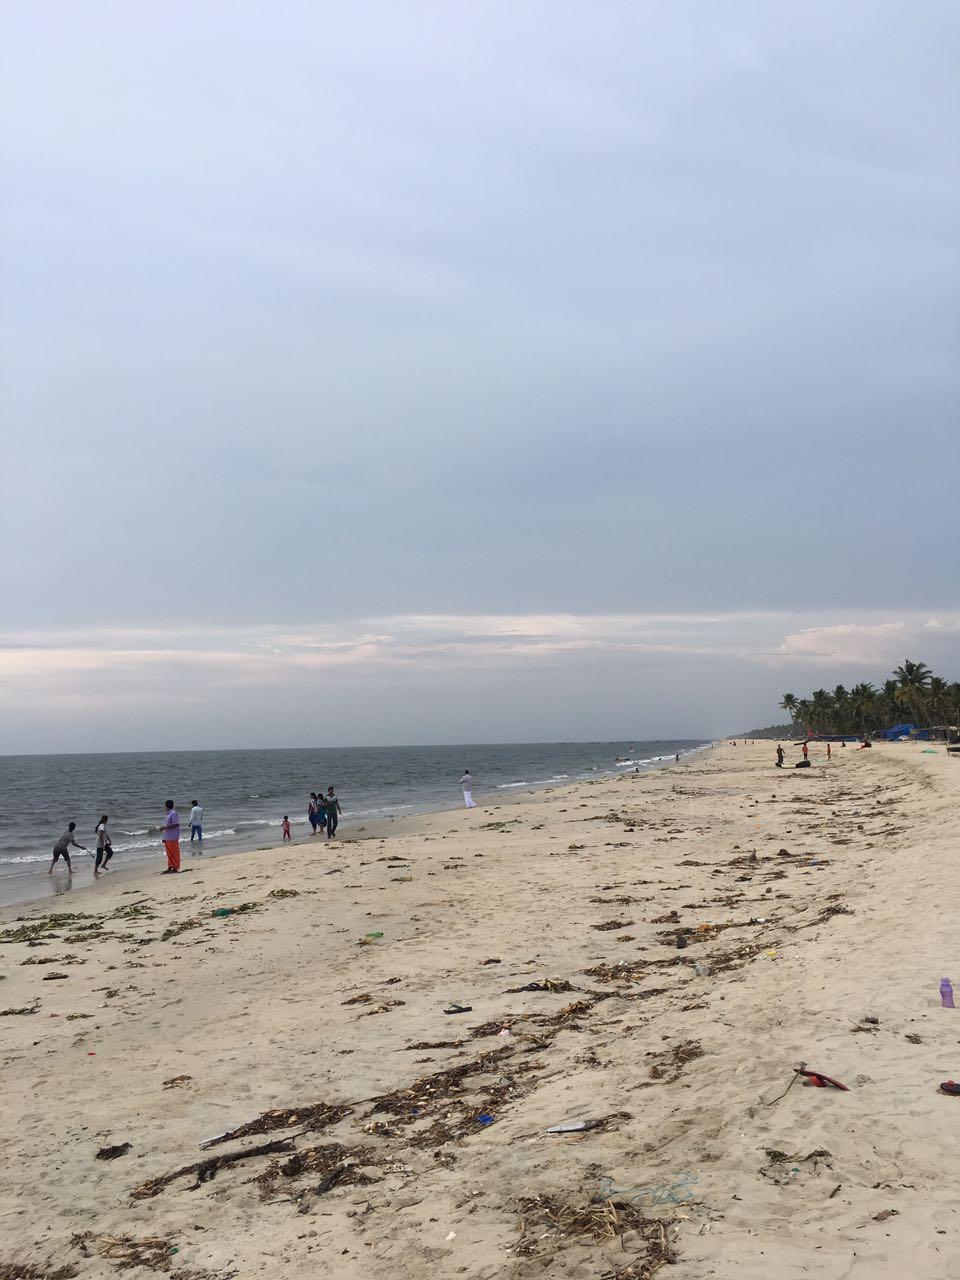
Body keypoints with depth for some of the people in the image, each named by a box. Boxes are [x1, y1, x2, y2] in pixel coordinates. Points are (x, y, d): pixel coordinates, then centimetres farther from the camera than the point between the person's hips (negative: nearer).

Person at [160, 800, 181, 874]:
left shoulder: (173, 814, -14)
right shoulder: (167, 814, 16)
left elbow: (175, 824, -21)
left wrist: (165, 827, -21)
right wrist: (164, 837, 18)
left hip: (172, 838, -9)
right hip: (167, 837, 9)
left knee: (174, 853, -3)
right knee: (169, 854, 13)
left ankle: (175, 868, 1)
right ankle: (170, 867, 19)